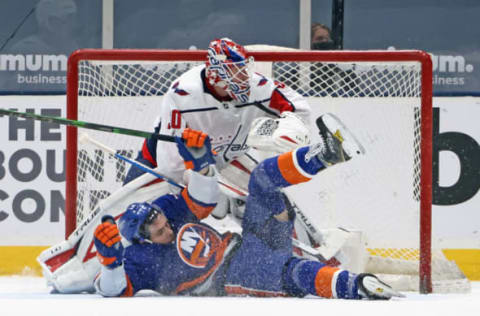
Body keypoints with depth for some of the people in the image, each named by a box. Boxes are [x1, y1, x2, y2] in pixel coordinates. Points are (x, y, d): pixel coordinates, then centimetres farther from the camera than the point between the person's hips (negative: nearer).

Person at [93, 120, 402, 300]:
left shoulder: (168, 209, 12)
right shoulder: (138, 259, -8)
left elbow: (203, 199, 15)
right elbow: (114, 290, -19)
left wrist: (199, 162, -3)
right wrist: (109, 259, -39)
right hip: (235, 275, -8)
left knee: (262, 179, -3)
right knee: (291, 273, -42)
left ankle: (324, 155, -23)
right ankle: (355, 287, -55)